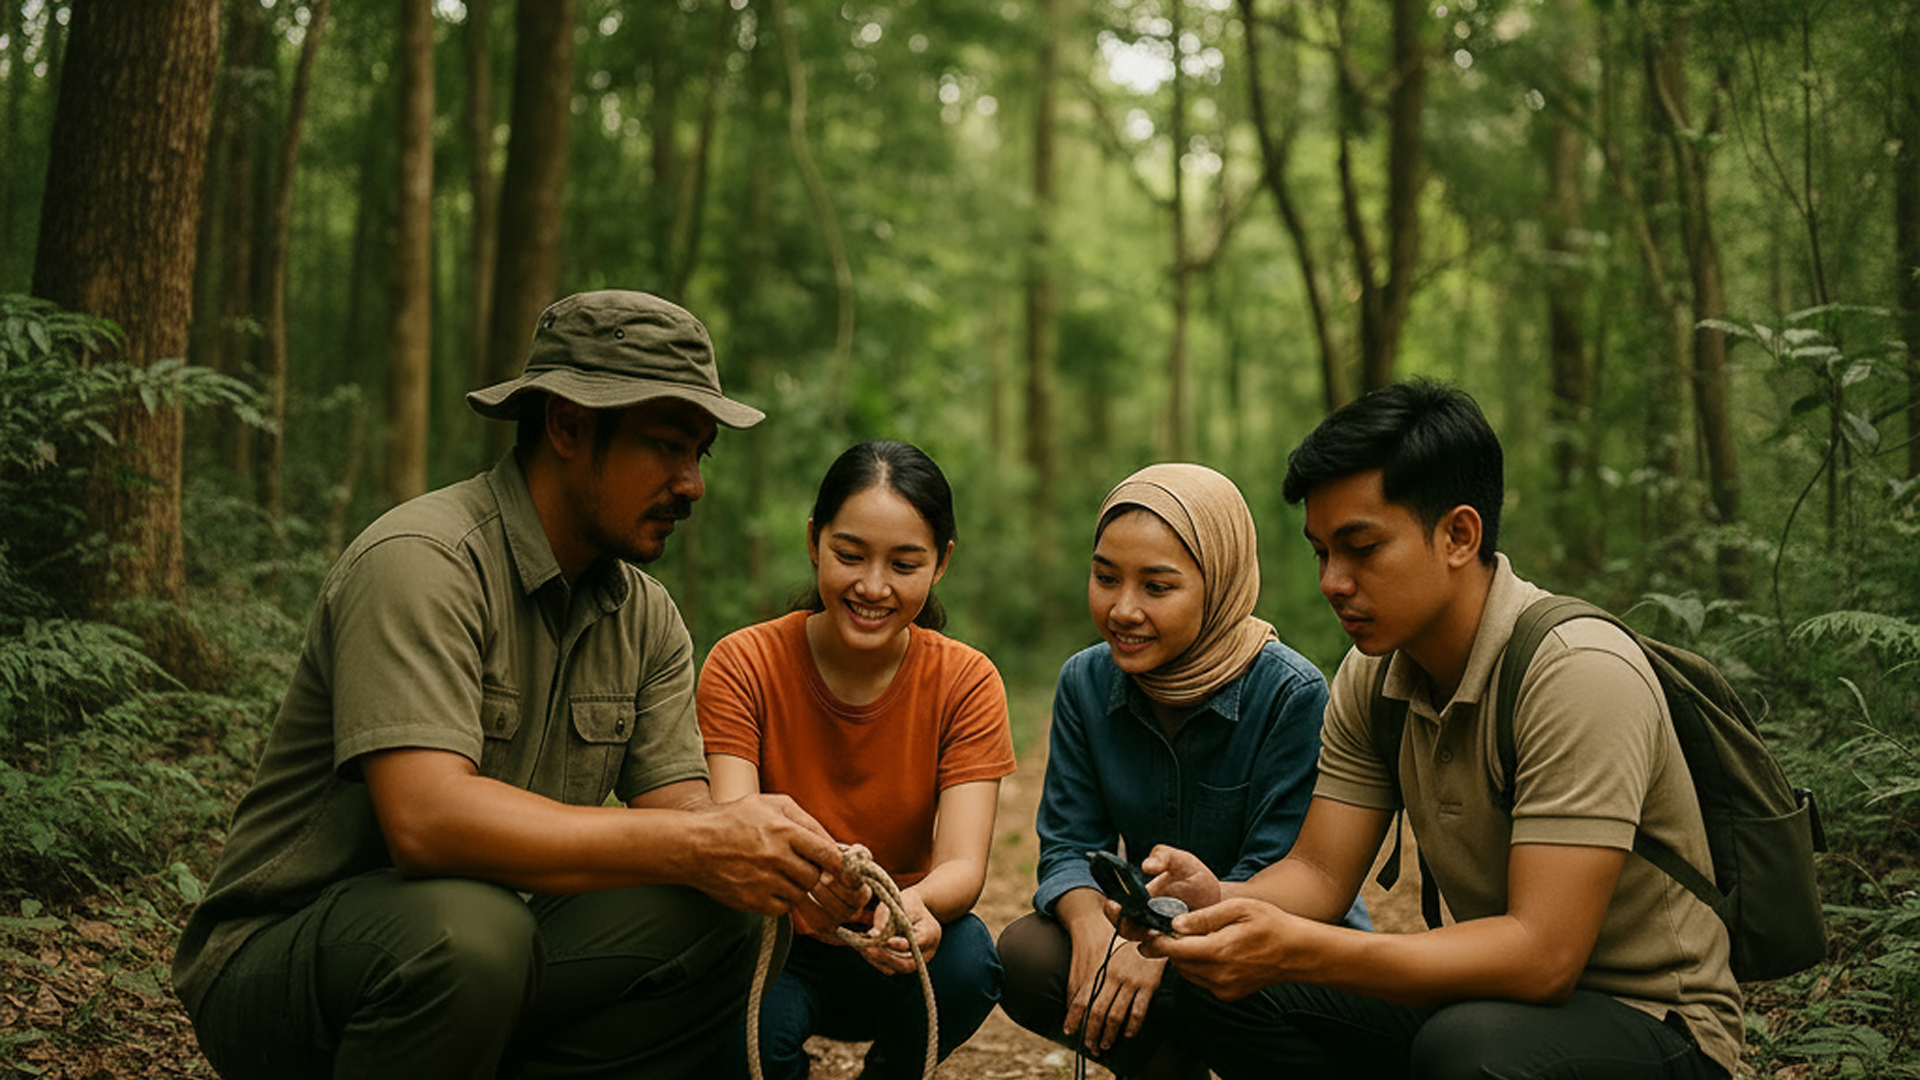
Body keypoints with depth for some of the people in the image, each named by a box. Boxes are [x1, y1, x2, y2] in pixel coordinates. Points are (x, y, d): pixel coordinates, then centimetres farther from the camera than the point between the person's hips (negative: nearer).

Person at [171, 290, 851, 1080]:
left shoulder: (647, 619, 5)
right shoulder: (419, 563, -21)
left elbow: (678, 810, -3)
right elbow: (427, 819, -33)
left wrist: (794, 870, -27)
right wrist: (695, 846, -34)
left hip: (488, 954, 7)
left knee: (715, 924, -14)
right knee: (465, 926, -37)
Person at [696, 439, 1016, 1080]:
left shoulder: (966, 683, -8)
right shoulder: (744, 665, -12)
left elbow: (963, 863, -19)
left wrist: (916, 905, -44)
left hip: (895, 959, 2)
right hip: (776, 950, -1)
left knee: (967, 958, -30)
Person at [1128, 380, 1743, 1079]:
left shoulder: (1581, 674, -25)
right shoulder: (1373, 675, 0)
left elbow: (1544, 955, -30)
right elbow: (1320, 874, 0)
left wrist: (1297, 949, -37)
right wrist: (1222, 901, -23)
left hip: (1650, 1022, -6)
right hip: (1491, 999, 7)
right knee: (1234, 993, -13)